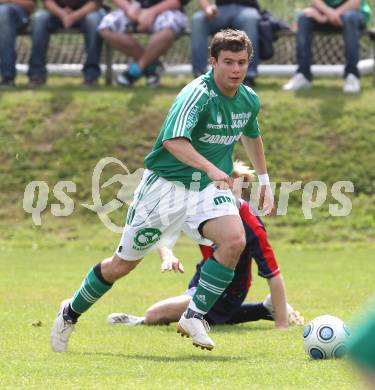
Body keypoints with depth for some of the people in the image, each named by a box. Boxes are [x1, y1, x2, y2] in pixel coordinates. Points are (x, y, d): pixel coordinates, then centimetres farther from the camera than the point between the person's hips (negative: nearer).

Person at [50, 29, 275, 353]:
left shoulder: (249, 100, 0)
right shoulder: (197, 94, -24)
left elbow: (252, 135, 25)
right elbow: (174, 140, -41)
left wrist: (264, 179, 28)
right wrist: (210, 168, -53)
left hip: (211, 187, 5)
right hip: (166, 183, -5)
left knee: (235, 239, -26)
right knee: (124, 264, 5)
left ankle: (195, 316, -14)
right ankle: (70, 313, 29)